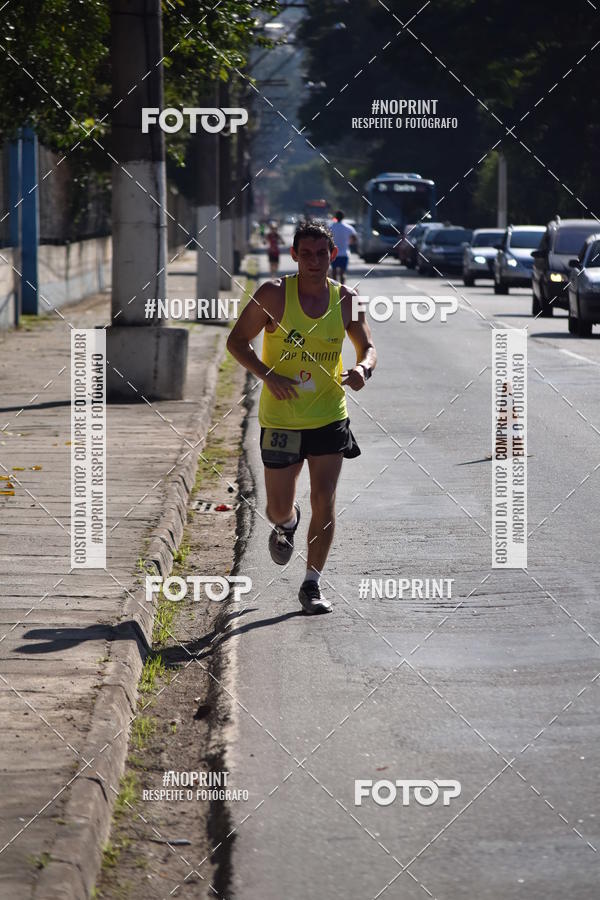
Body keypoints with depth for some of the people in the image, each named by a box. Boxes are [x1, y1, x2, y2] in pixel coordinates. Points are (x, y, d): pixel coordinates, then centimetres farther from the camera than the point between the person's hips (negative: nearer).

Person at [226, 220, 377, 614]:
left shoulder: (346, 299, -1)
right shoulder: (274, 294, -9)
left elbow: (368, 349, 9)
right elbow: (236, 340, -4)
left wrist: (362, 369, -15)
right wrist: (268, 375, -19)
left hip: (329, 415, 2)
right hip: (280, 416, -1)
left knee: (325, 500, -5)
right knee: (279, 508, 3)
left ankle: (312, 583, 7)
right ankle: (286, 524, 42)